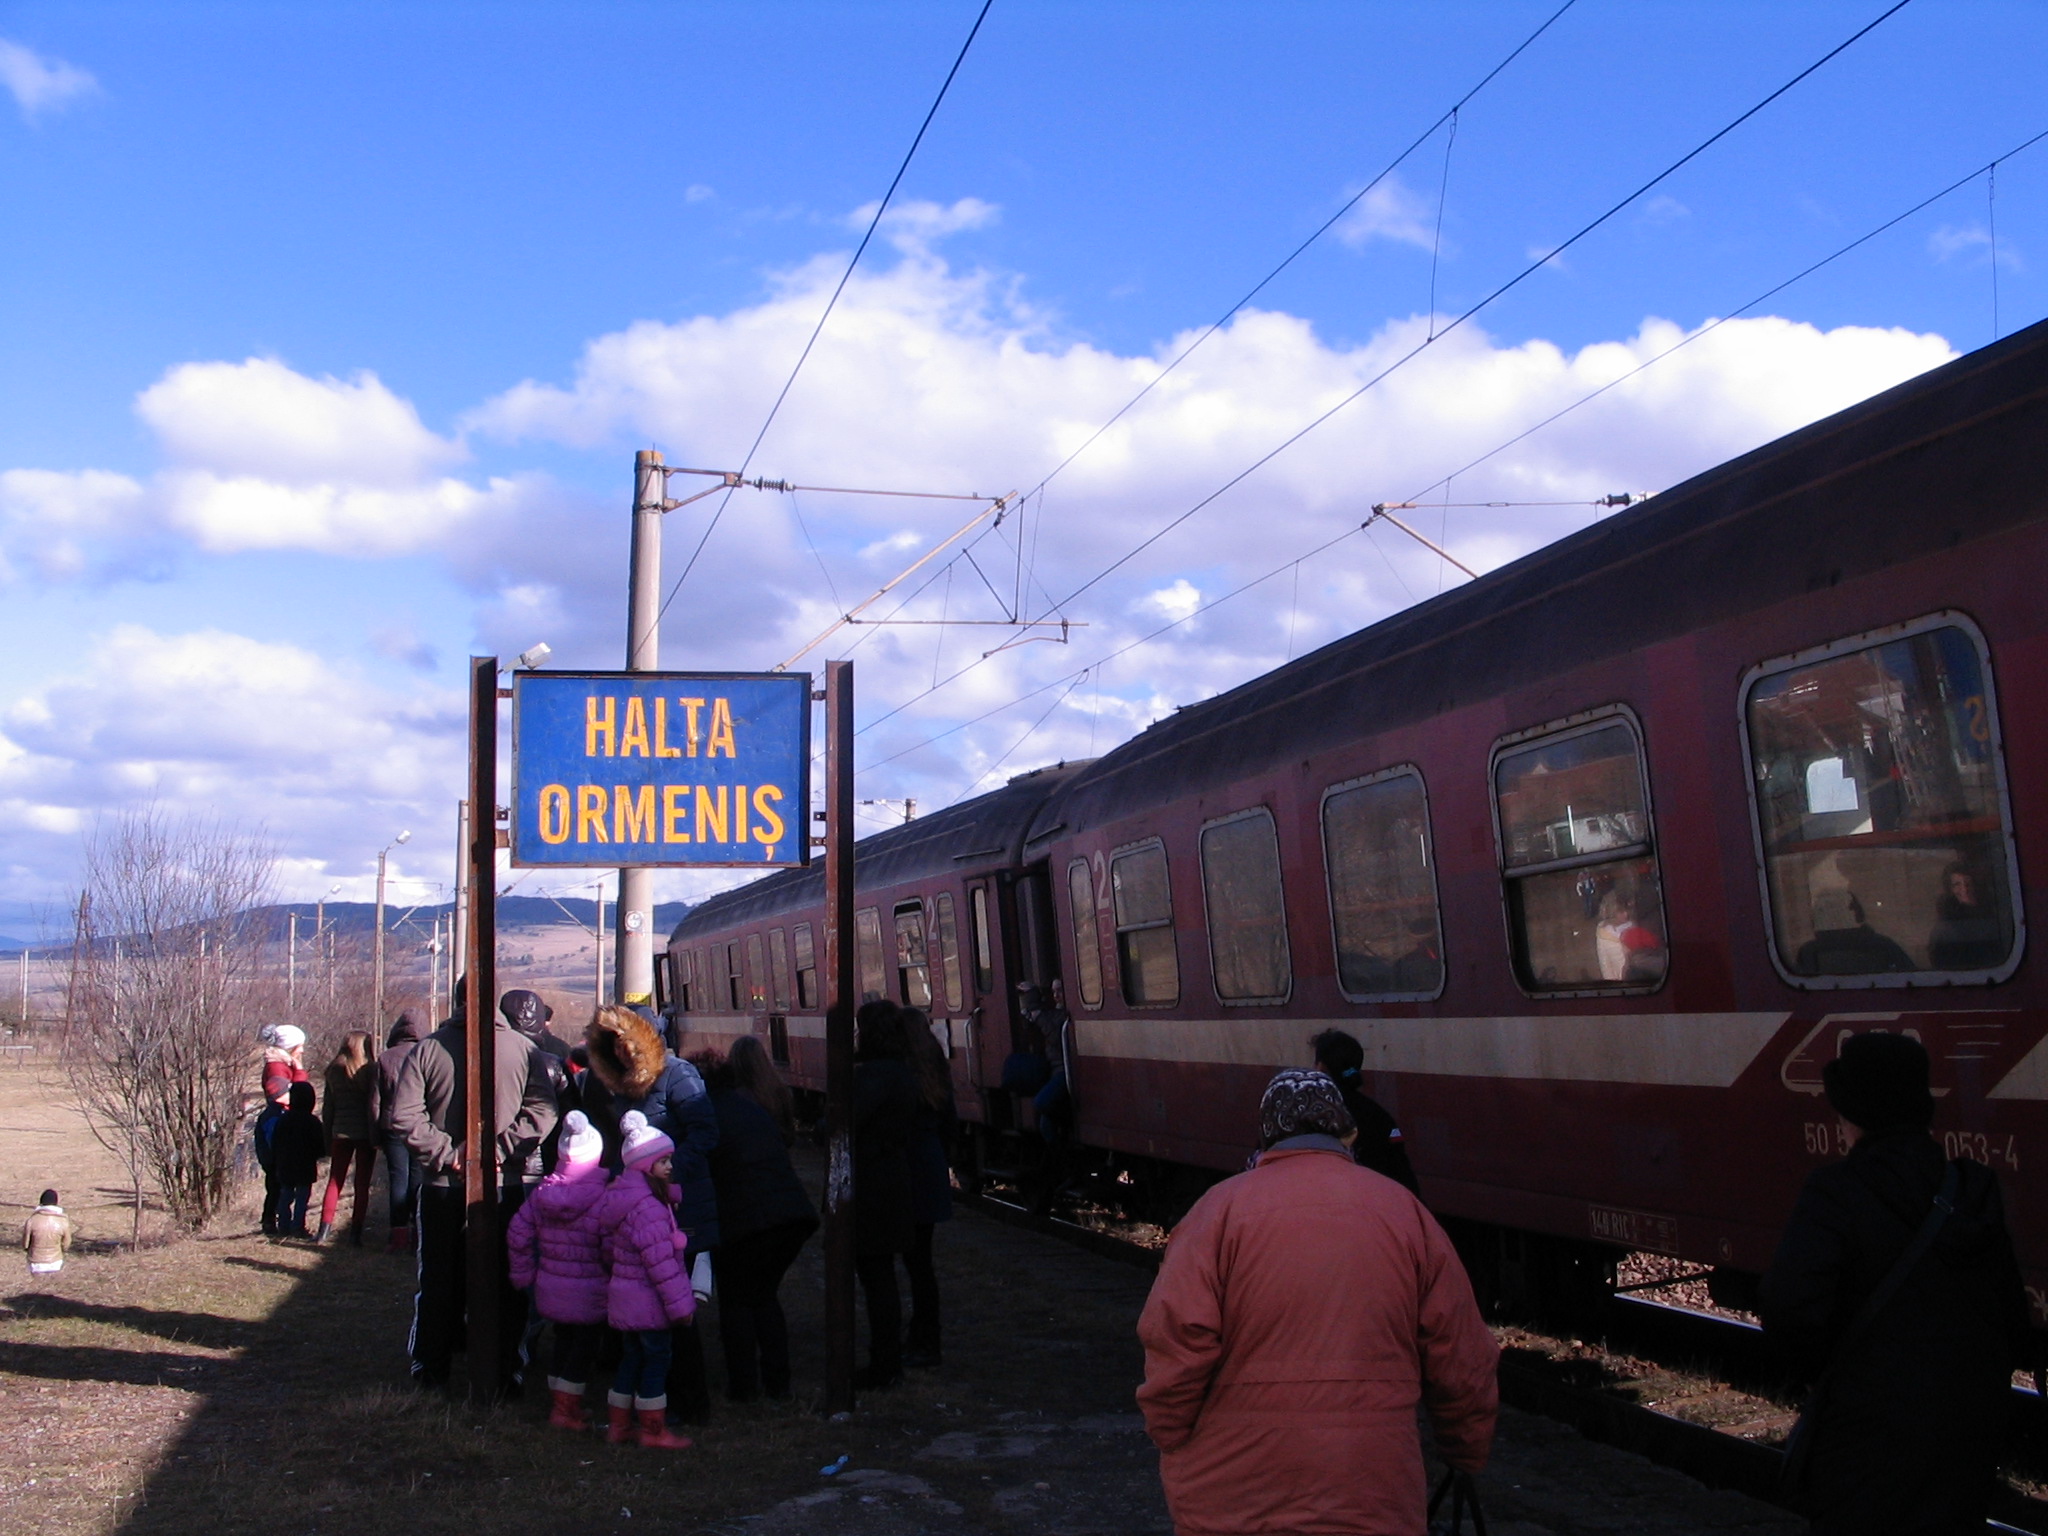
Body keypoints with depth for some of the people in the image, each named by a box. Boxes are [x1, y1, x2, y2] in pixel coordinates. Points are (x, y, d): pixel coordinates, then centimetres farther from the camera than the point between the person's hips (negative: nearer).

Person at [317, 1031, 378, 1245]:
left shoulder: (334, 1071, 7)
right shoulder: (370, 1070, -6)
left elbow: (327, 1107, 9)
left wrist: (328, 1138, 13)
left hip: (340, 1133, 3)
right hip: (364, 1133, -3)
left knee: (335, 1180, 12)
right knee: (362, 1183, 3)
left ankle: (325, 1227, 5)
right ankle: (356, 1232, 1)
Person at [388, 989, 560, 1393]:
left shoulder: (428, 1048, -3)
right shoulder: (523, 1048, -6)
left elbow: (403, 1116, -10)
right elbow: (542, 1112, -13)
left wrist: (443, 1152, -7)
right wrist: (500, 1148, -13)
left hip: (441, 1185, 1)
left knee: (438, 1280, 14)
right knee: (505, 1283, 9)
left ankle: (429, 1369, 21)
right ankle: (505, 1373, 11)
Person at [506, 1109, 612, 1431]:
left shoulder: (543, 1192, -1)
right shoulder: (602, 1198, -18)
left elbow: (518, 1233, 3)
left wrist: (524, 1274, 13)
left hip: (550, 1285, 6)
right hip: (588, 1291, -5)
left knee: (563, 1341, 21)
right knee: (585, 1344, 8)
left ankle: (557, 1402, 31)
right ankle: (566, 1409, 10)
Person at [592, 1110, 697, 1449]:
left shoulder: (618, 1199, 9)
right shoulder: (648, 1208, -23)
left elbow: (610, 1251, 17)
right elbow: (661, 1262, -24)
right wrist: (679, 1304, -18)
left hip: (624, 1298, 10)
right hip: (647, 1300, -10)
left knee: (633, 1358, 18)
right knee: (656, 1359, 2)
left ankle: (619, 1425, 25)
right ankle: (654, 1431, 10)